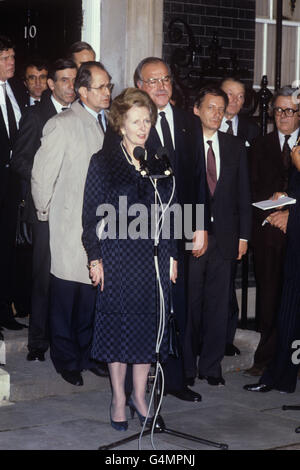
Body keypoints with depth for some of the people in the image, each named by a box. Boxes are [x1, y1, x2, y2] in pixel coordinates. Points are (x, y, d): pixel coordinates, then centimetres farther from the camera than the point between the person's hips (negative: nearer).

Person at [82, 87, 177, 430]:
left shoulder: (158, 163, 10)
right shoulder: (103, 162, -1)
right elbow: (92, 214, -3)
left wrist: (170, 255, 9)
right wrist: (95, 258, -8)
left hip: (154, 255, 4)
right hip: (118, 256, -4)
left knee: (149, 325, 6)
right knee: (118, 324, 2)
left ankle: (139, 395, 19)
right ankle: (118, 398, 14)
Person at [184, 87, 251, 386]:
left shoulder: (235, 147, 10)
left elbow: (243, 193, 12)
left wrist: (243, 235, 6)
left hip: (224, 236, 3)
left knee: (218, 304, 6)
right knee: (189, 303, 3)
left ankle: (211, 366, 16)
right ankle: (186, 366, 15)